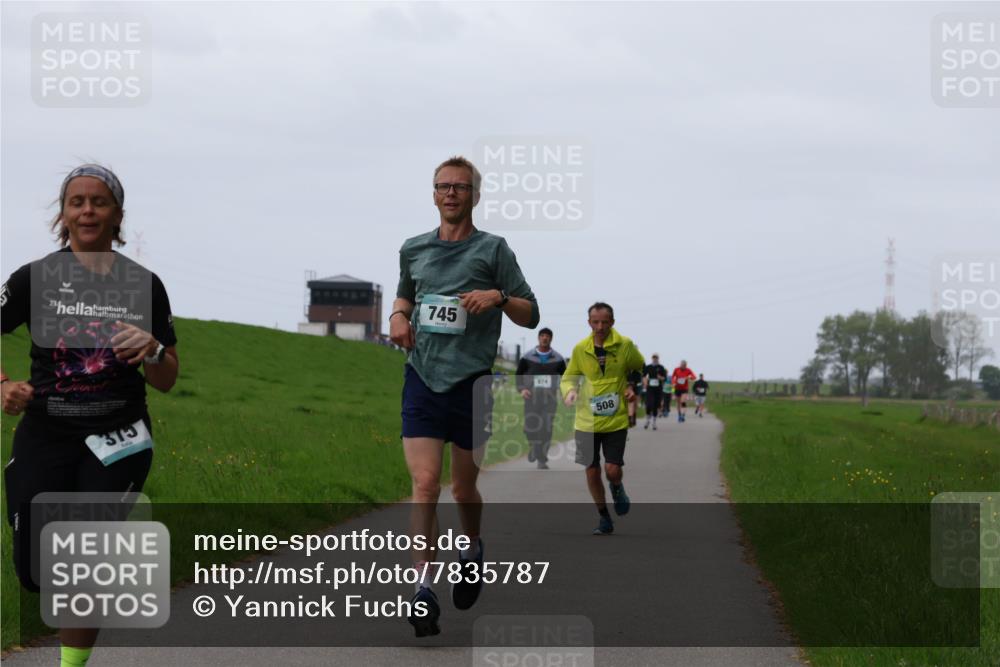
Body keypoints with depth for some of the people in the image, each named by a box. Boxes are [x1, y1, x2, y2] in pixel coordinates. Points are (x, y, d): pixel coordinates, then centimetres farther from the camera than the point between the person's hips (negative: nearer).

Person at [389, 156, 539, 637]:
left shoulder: (492, 249, 1)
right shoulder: (413, 249, 12)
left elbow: (530, 315, 2)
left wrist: (499, 297, -17)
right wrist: (398, 316, 8)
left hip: (471, 381, -2)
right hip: (422, 377, 2)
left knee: (464, 487, 9)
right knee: (425, 484, -11)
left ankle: (473, 551, 40)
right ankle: (423, 591, -15)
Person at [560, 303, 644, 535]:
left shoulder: (625, 345, -5)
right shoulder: (580, 349, -2)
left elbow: (640, 370, 13)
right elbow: (568, 377, 8)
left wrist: (632, 387, -2)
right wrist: (569, 391, -13)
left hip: (616, 420, -2)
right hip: (587, 420, 2)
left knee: (612, 470, -9)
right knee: (592, 471, 3)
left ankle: (617, 488, 29)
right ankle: (604, 519, 21)